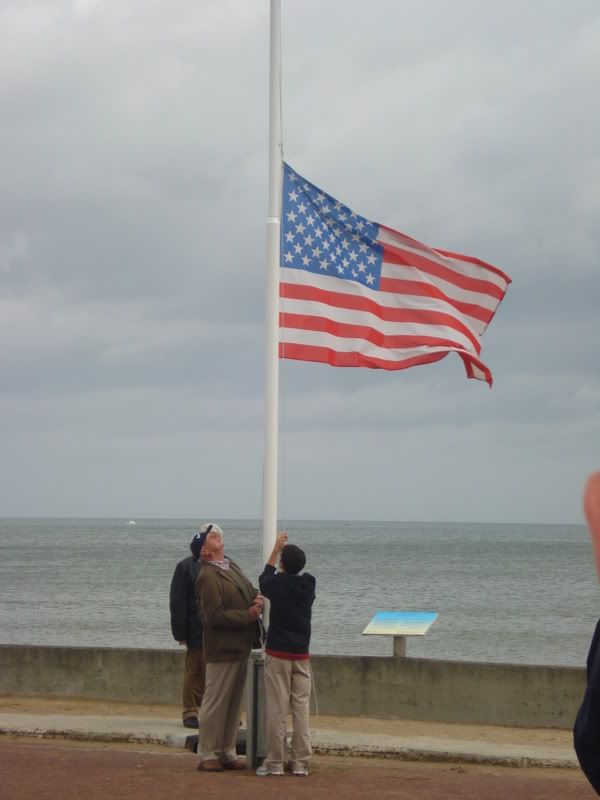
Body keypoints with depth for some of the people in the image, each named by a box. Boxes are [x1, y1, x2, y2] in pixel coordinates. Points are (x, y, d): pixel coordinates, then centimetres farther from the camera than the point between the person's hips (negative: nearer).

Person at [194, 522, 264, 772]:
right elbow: (215, 616, -21)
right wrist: (248, 615, -17)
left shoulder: (231, 567, 13)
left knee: (234, 704, 14)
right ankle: (206, 755, 6)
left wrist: (257, 600, -2)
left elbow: (250, 591, 22)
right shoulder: (207, 577, -16)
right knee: (215, 703, -2)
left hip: (240, 647, 9)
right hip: (222, 649, -9)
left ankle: (227, 752, 22)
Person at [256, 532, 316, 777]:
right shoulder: (308, 584, -1)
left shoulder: (277, 584, -8)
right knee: (301, 708, 3)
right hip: (301, 655, 3)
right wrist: (286, 550, 28)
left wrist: (276, 550, 24)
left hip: (277, 655, -3)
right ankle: (301, 763, 2)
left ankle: (274, 763, 1)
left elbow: (264, 579, 16)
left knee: (276, 709, -1)